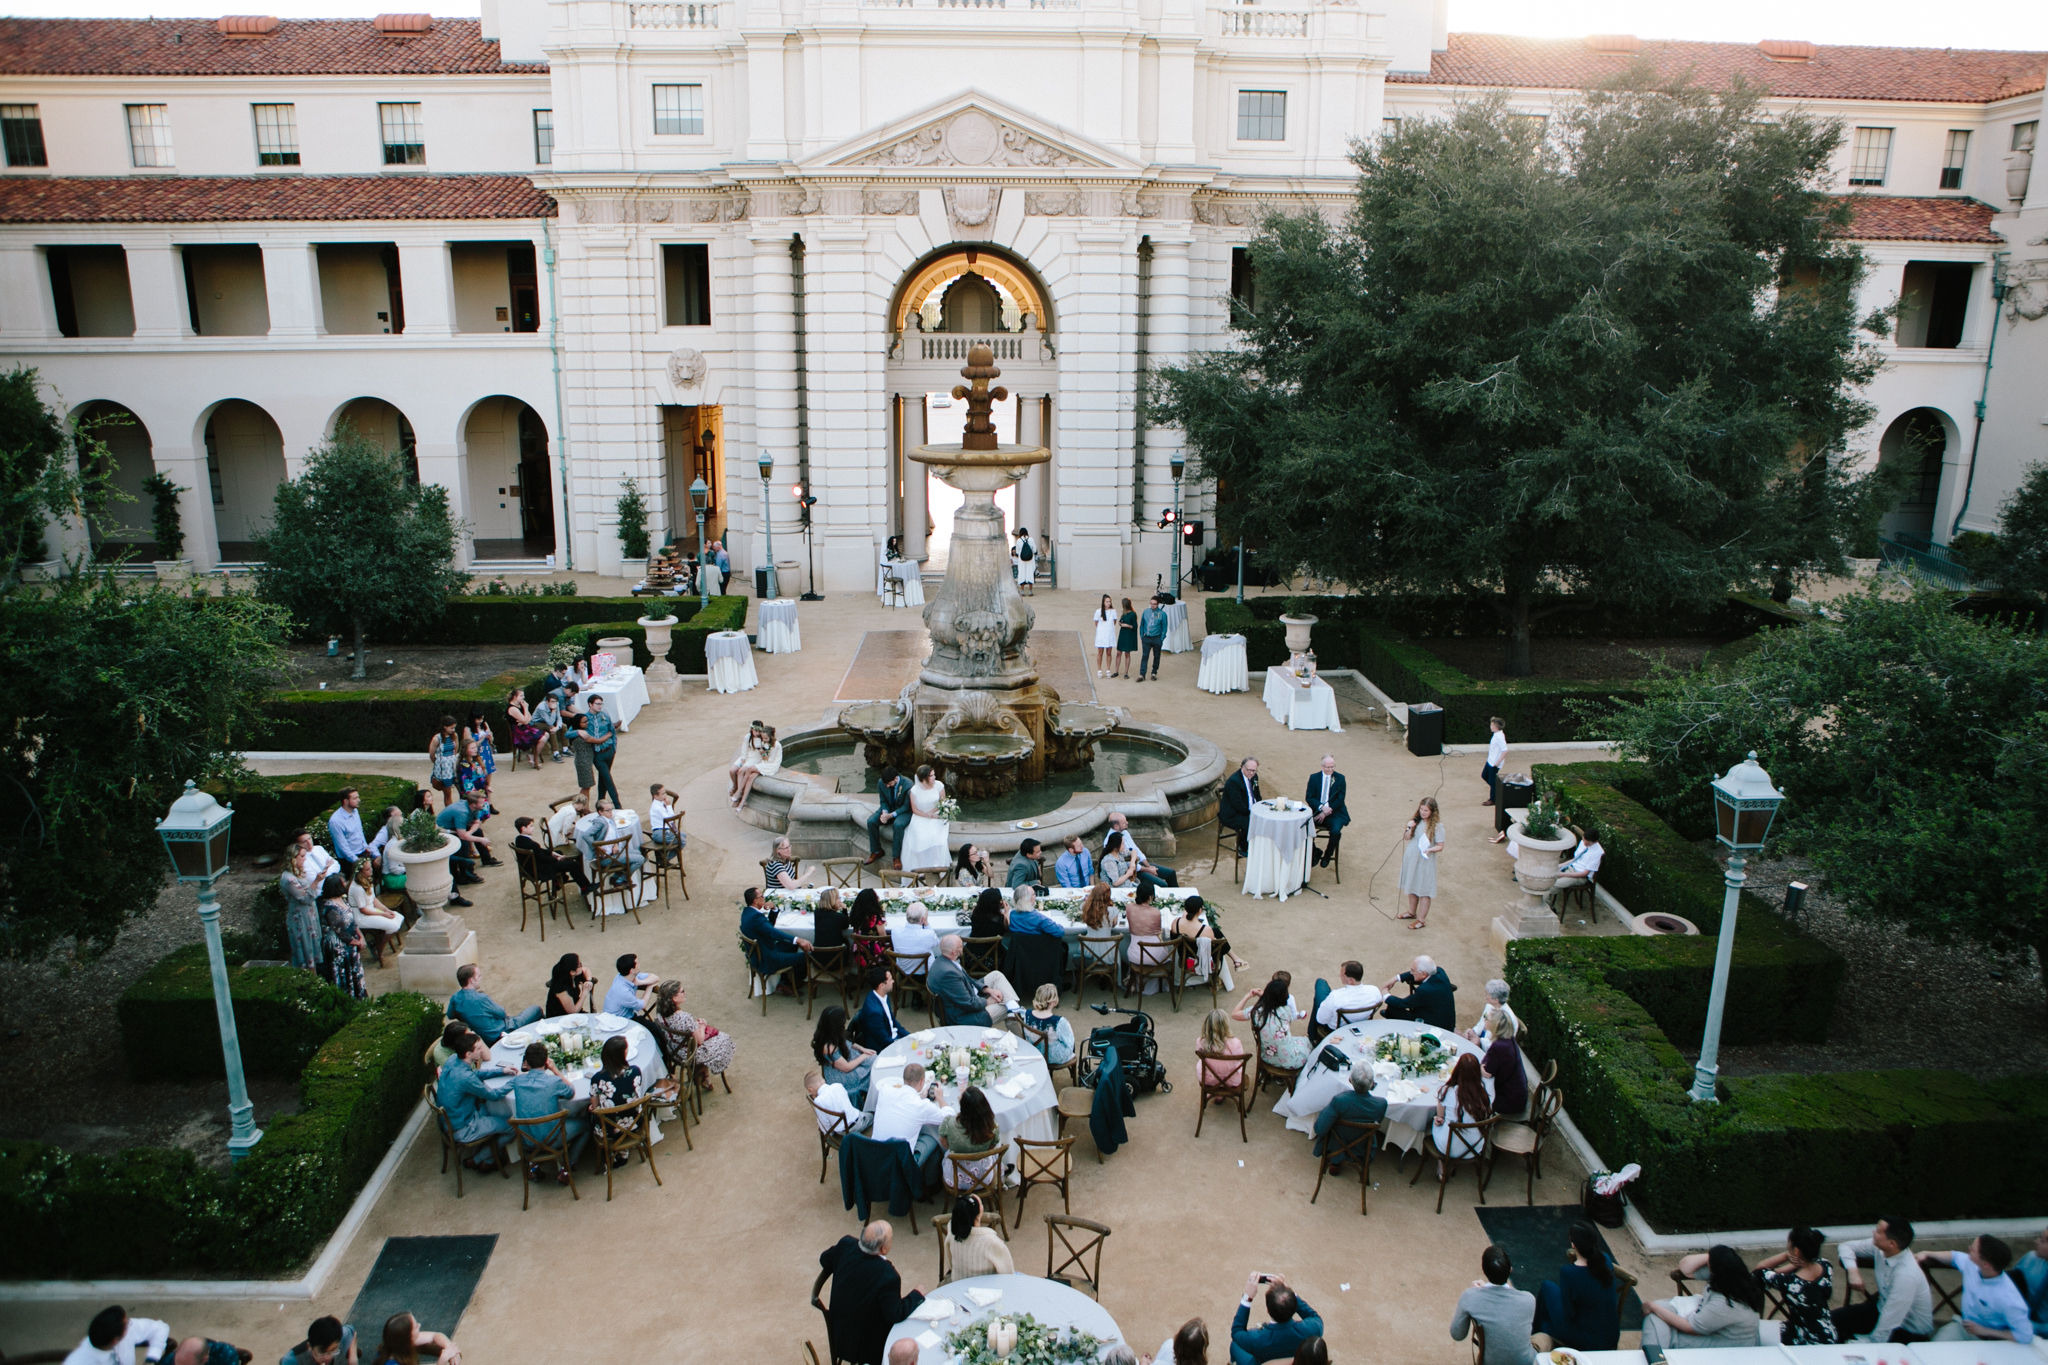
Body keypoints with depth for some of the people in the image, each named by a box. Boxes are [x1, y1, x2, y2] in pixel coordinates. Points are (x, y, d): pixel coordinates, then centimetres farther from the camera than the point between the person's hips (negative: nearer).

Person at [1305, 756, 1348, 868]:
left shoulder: (1340, 778, 3)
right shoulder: (1314, 778, 7)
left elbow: (1340, 800, -3)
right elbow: (1309, 797, 0)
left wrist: (1326, 813, -14)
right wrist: (1321, 807, -19)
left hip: (1334, 813, -1)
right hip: (1317, 812, 1)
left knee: (1336, 830, -31)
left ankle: (1327, 855, -1)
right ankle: (1316, 852, 1)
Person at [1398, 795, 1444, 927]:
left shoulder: (1437, 826, -15)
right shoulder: (1416, 820, 1)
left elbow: (1440, 847, -13)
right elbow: (1406, 837, 6)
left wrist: (1430, 849, -31)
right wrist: (1409, 829, -14)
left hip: (1425, 861, -6)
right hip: (1411, 858, 6)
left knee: (1424, 890, 1)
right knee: (1412, 887, 20)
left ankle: (1422, 919, 11)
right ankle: (1412, 912, 38)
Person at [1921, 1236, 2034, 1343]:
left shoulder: (2009, 1300, -30)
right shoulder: (1971, 1264, -12)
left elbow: (2025, 1337, -23)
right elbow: (1954, 1256, 14)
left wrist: (1985, 1331, -18)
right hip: (1962, 1324, 5)